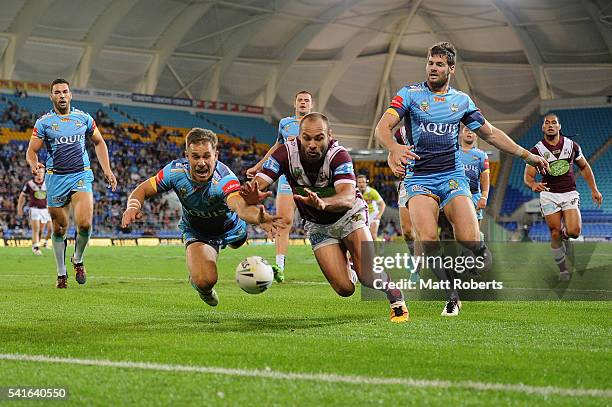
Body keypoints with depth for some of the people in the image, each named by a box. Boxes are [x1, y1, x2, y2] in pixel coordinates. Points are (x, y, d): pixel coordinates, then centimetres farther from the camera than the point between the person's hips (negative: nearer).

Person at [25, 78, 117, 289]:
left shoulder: (84, 118, 7)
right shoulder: (43, 122, 1)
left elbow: (99, 143, 19)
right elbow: (31, 151, 2)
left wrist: (107, 169, 10)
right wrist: (34, 163, -21)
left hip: (81, 176, 0)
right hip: (56, 178, 0)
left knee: (84, 223, -19)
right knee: (59, 229, 5)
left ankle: (78, 260, 8)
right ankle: (61, 273, 22)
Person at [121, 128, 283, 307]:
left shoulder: (223, 178, -42)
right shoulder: (175, 171, -30)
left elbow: (241, 207, -62)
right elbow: (143, 190, -16)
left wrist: (259, 218, -85)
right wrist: (133, 207, -40)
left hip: (230, 229, 1)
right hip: (195, 230, 0)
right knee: (204, 281, -23)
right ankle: (204, 290, 18)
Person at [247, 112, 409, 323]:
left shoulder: (339, 155, -28)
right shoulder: (287, 152, -21)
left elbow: (348, 198, -43)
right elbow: (256, 185, -28)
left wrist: (323, 203, -64)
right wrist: (252, 194, -53)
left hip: (349, 215, -2)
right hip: (317, 225, 2)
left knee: (368, 275, -24)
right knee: (344, 289, -10)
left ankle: (397, 301, 8)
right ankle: (349, 271, 28)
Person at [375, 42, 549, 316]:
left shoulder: (462, 100, 13)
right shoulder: (409, 94, 4)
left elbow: (490, 133, 23)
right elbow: (382, 128, -7)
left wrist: (527, 155, 20)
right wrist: (394, 148, -30)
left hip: (452, 176, 1)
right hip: (419, 177, -1)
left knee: (469, 240, -18)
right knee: (427, 241, -23)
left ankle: (482, 251, 19)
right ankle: (452, 296, -4)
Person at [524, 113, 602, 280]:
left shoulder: (571, 145, 3)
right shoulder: (537, 150, -4)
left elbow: (584, 167, 14)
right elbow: (528, 176, -7)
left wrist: (594, 189, 10)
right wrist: (533, 184, -31)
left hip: (570, 194, 1)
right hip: (549, 195, -1)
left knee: (574, 232, -17)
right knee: (555, 235, -4)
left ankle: (565, 233, 20)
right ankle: (563, 269, 13)